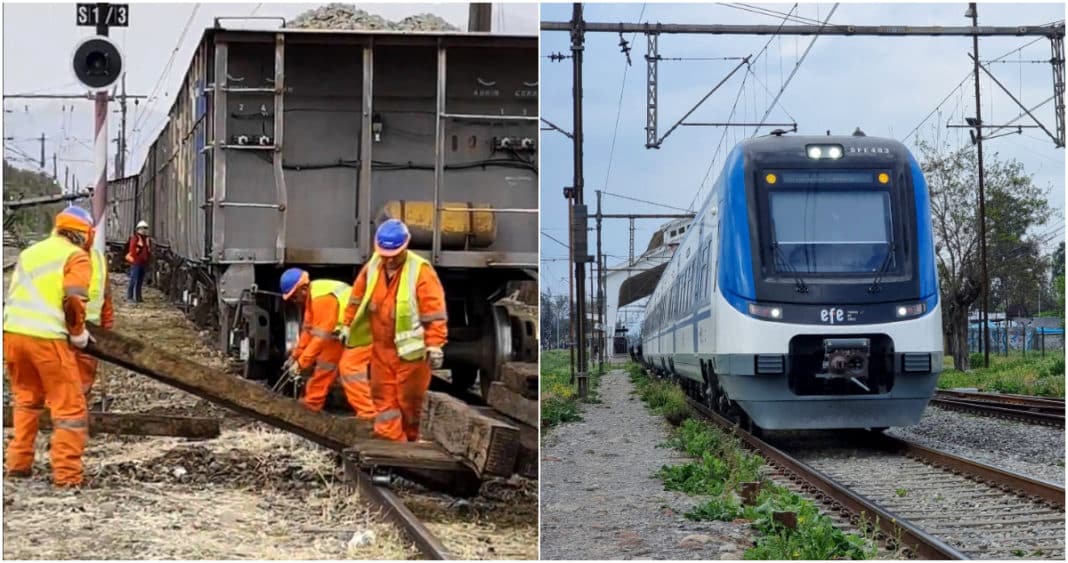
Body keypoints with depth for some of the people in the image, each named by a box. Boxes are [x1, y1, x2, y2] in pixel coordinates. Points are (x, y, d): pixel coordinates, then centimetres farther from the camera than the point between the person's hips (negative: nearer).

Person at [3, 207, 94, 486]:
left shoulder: (29, 253, 21)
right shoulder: (76, 257, 0)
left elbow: (14, 295, 21)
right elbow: (73, 300, -13)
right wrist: (78, 333, 1)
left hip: (12, 332, 7)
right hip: (47, 338, -7)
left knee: (26, 399, 25)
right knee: (70, 407, 1)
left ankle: (18, 463, 24)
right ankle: (66, 473, -4)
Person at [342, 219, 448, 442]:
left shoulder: (421, 271, -16)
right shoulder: (372, 267, 2)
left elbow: (434, 312, -17)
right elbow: (358, 298, 18)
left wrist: (434, 345, -20)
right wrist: (347, 325, 22)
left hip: (410, 348, -5)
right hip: (381, 347, 5)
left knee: (409, 400, 5)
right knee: (383, 398, 5)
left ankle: (410, 441, 21)